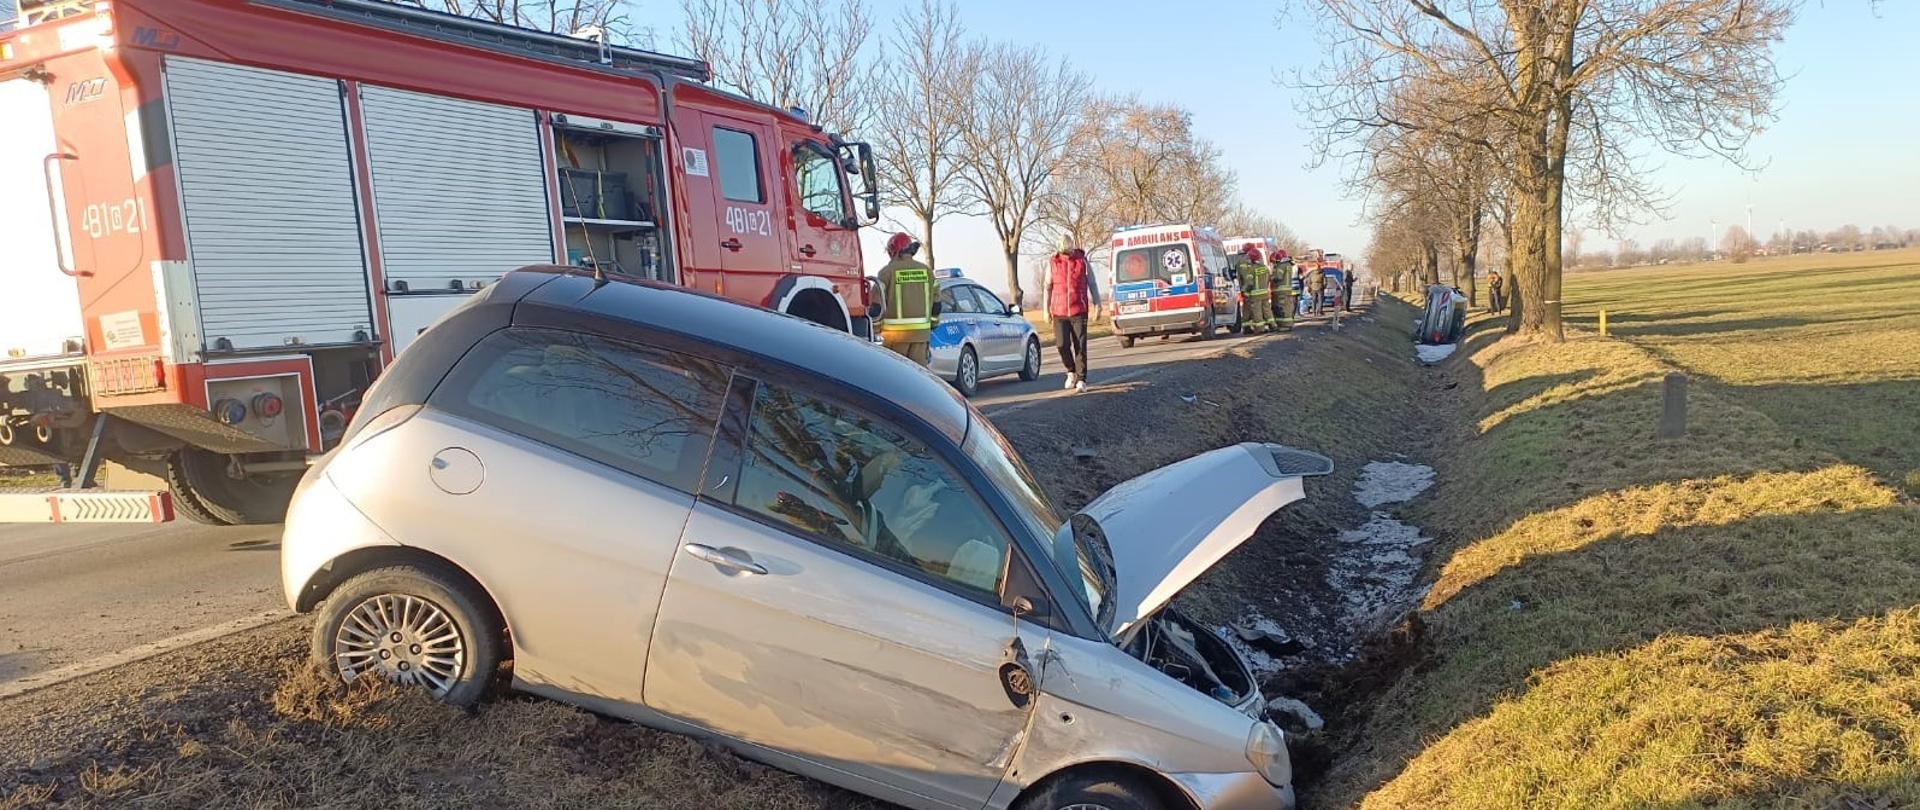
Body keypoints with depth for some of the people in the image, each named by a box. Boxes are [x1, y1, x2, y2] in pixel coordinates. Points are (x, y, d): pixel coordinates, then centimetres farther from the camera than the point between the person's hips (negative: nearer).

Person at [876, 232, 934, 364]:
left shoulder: (888, 271, -5)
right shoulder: (926, 271, 9)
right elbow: (935, 302, 13)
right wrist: (931, 327, 22)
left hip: (896, 332, -4)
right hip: (921, 331, 4)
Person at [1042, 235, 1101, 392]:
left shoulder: (1082, 261, 3)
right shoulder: (1053, 263, 5)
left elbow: (1091, 283, 6)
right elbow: (1047, 287, 11)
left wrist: (1097, 303, 0)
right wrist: (1046, 309, 7)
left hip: (1079, 311, -1)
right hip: (1059, 312, 1)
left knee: (1080, 346, -4)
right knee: (1062, 344, -6)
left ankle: (1081, 379, 2)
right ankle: (1071, 372, 20)